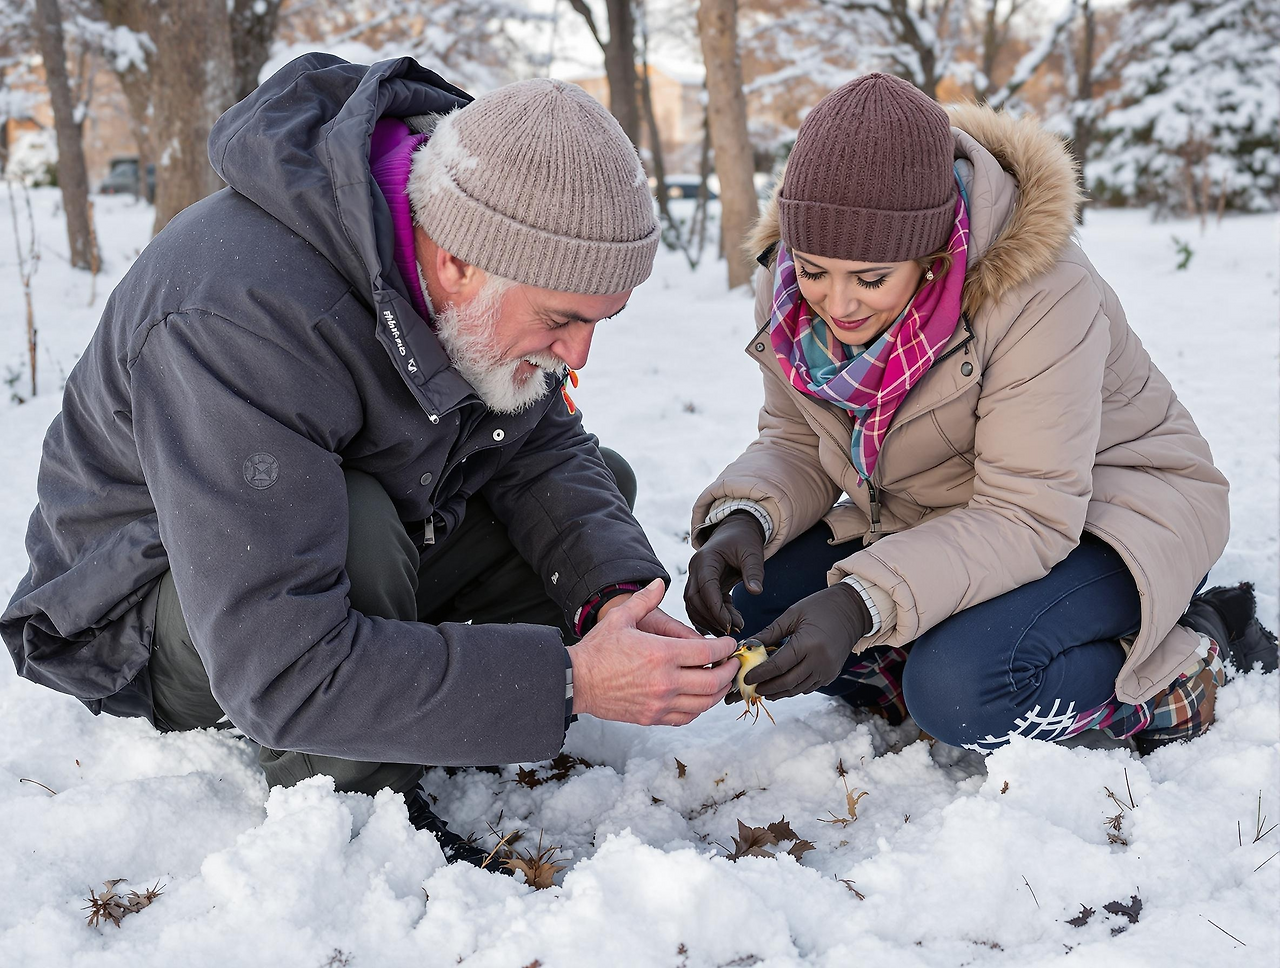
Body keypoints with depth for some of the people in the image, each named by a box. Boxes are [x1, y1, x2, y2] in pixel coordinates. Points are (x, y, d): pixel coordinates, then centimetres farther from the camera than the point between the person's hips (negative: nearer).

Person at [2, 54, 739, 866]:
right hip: (148, 613, -7)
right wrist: (569, 681, -40)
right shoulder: (240, 320, -39)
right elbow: (280, 671, -41)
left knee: (602, 488, -2)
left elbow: (543, 449, -3)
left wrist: (615, 595, -23)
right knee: (357, 530, -38)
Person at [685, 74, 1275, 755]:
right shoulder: (791, 282, -12)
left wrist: (860, 603, -45)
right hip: (928, 521, 7)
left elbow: (1027, 515, -32)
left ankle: (1197, 657, -6)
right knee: (743, 603, -11)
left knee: (962, 687, -33)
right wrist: (743, 518, -26)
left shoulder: (1042, 296, -31)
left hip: (1096, 515, -6)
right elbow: (796, 445, -2)